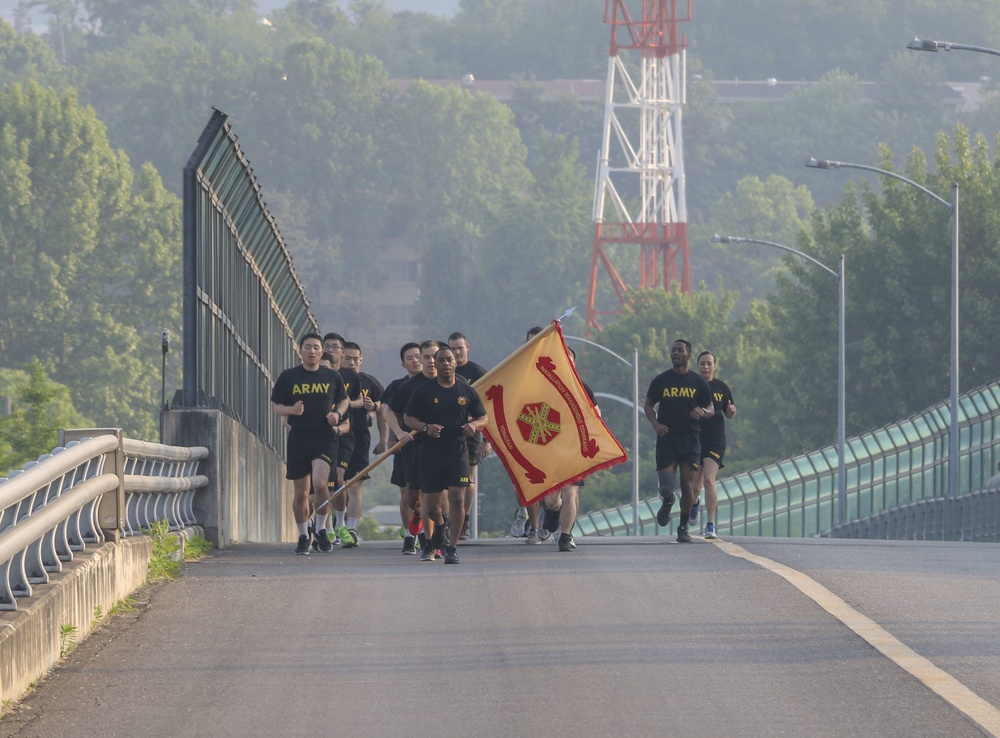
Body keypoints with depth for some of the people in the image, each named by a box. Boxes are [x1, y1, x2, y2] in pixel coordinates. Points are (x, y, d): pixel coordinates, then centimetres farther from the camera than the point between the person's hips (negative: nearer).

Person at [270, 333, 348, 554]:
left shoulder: (332, 377, 6)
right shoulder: (288, 377, 3)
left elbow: (344, 400, 20)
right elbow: (276, 406, 9)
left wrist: (337, 414, -1)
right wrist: (291, 410, -12)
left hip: (325, 438, -1)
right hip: (298, 438, 1)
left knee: (319, 483, -20)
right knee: (300, 492, 5)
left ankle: (321, 530, 0)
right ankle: (303, 537, 21)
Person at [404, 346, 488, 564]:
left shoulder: (466, 391, 5)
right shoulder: (423, 391, 2)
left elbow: (483, 417, 14)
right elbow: (408, 417, 5)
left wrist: (474, 424, -10)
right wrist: (425, 427, -14)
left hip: (458, 450, 0)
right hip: (430, 451, 0)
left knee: (457, 498, -13)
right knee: (430, 503, 5)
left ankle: (452, 547, -5)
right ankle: (439, 527, 40)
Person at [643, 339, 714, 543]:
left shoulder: (698, 382, 5)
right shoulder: (660, 381, 4)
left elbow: (711, 409, 12)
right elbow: (648, 405, 13)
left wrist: (702, 412, -13)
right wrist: (655, 424, -6)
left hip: (690, 440, 0)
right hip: (666, 439, 0)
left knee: (687, 485, -2)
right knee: (666, 486, -6)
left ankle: (683, 527, 12)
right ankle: (668, 502, 31)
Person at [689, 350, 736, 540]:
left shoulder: (722, 387, 4)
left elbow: (729, 414, 14)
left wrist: (732, 412, -9)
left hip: (715, 441, -1)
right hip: (693, 439, 1)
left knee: (709, 480, -18)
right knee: (694, 487, 9)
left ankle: (710, 525, -14)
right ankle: (695, 503, 48)